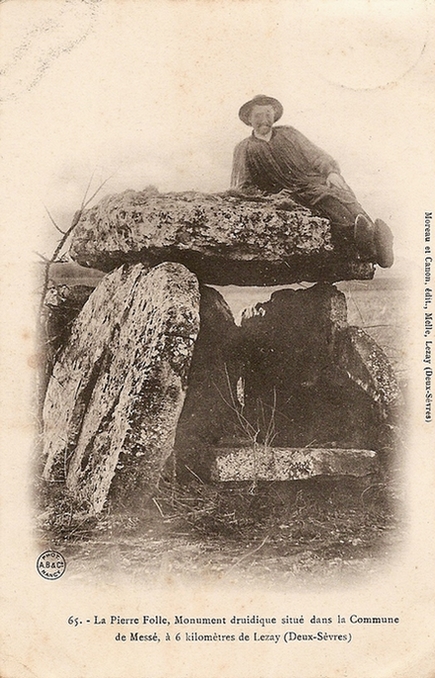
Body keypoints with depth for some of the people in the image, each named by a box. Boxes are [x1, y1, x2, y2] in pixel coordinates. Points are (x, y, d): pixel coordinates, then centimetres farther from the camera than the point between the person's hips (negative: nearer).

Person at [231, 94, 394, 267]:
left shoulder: (288, 133, 23)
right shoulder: (244, 149, 15)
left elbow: (318, 157, 20)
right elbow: (240, 187, 11)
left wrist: (332, 172, -3)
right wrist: (268, 194, -8)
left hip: (319, 181, 4)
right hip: (294, 193, -4)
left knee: (344, 197, -31)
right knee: (329, 200, -34)